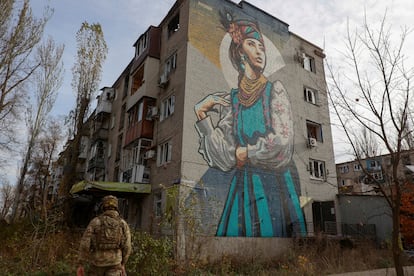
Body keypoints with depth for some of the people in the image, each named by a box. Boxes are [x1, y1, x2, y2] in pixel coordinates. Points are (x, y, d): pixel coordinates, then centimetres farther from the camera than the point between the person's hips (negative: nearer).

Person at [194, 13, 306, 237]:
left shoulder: (275, 90, 0)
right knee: (238, 231, 3)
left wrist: (246, 153, -3)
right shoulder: (232, 99, 6)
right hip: (242, 187, 2)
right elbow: (225, 155, -4)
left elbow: (282, 140, -11)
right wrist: (202, 114, -9)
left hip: (274, 184, -2)